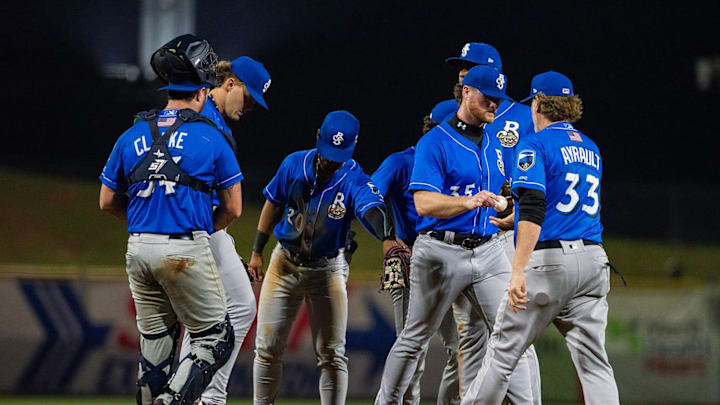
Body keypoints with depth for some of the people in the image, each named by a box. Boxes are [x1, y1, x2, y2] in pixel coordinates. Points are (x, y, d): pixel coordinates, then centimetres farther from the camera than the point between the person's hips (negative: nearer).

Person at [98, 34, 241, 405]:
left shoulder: (132, 137, 10)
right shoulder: (210, 138, -1)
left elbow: (107, 202, 14)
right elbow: (232, 209, 2)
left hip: (138, 248, 5)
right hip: (187, 249, -5)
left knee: (154, 342, 15)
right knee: (215, 338, 2)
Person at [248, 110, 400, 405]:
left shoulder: (355, 180, -19)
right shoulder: (294, 165, -9)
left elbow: (372, 208, -40)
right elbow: (274, 205, 7)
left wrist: (387, 238, -61)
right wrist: (257, 251, 9)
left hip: (327, 269, -2)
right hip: (285, 264, 2)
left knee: (332, 355, -3)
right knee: (268, 348, 3)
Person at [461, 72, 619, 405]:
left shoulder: (536, 145, -4)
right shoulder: (590, 149, 19)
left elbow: (533, 209, -17)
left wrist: (518, 271, -23)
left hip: (549, 261, -6)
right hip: (594, 261, 6)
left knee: (504, 351, 3)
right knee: (594, 363, 1)